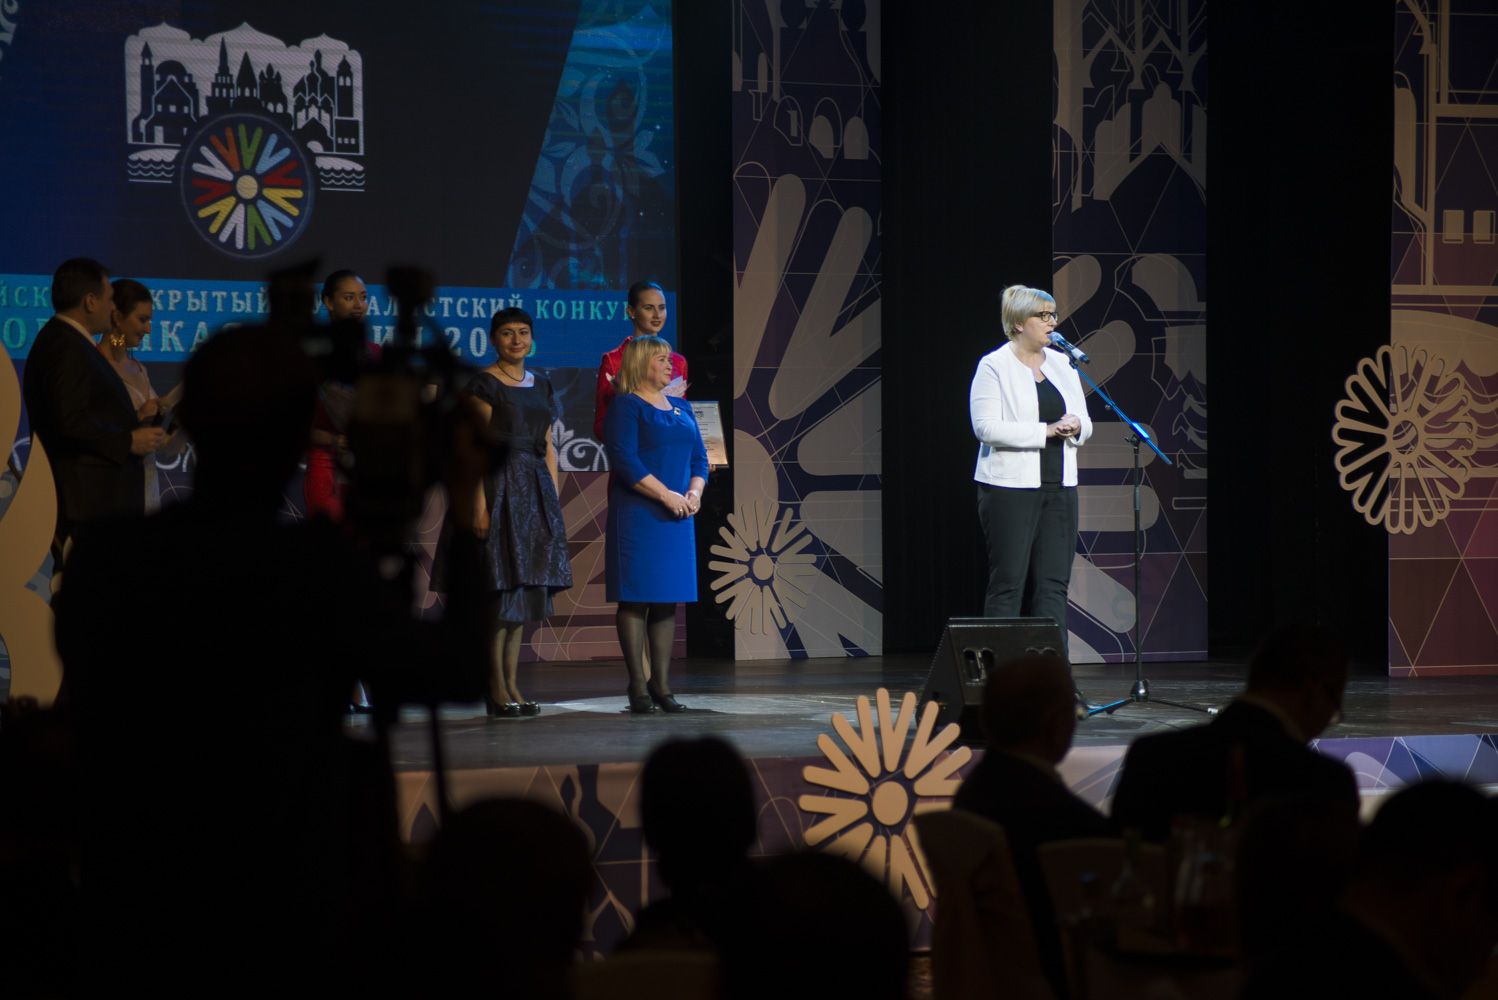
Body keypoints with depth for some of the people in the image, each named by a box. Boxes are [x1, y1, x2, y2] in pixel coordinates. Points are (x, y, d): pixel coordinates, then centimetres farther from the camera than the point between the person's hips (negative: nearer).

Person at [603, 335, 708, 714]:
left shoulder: (681, 409, 17)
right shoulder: (626, 406, -4)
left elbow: (699, 457, 17)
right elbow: (625, 460, -15)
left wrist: (695, 492, -3)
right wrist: (667, 495, -18)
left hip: (677, 517, 7)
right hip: (637, 514, -7)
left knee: (668, 600, 6)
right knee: (635, 598, -5)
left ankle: (661, 684, 11)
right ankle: (638, 687, -3)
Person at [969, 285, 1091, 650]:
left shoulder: (1061, 365, 14)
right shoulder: (994, 366, -5)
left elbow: (1084, 424, 16)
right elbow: (987, 427, -16)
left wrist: (1075, 427, -8)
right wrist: (1045, 431, -19)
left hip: (1059, 488, 6)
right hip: (1010, 488, -6)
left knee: (1053, 583, 3)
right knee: (1008, 582, -4)